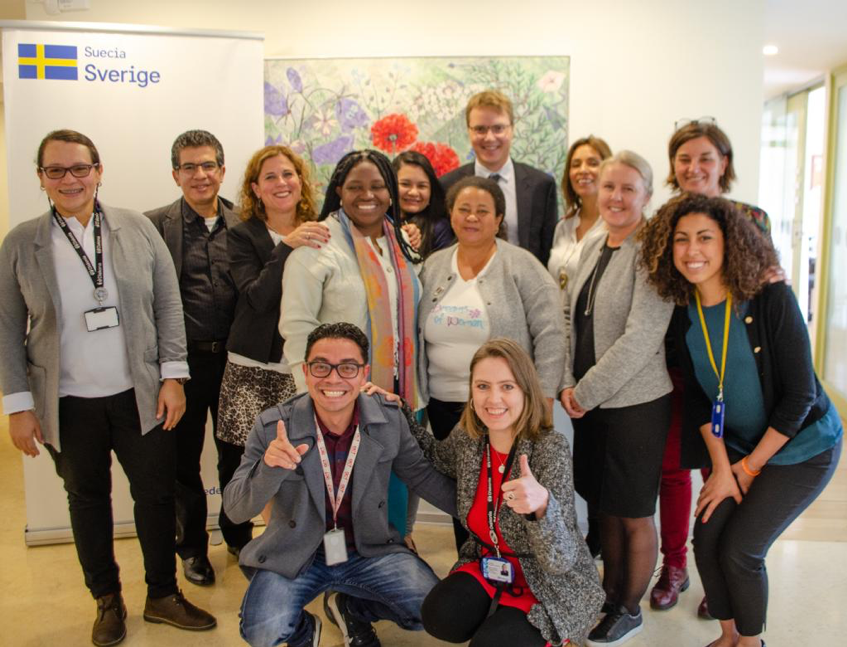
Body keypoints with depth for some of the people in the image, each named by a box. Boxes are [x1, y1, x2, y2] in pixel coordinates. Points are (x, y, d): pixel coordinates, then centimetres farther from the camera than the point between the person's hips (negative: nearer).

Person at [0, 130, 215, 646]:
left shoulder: (138, 229, 0)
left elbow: (168, 304, 1)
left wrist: (172, 376, -4)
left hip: (140, 396, 0)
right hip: (68, 405, 0)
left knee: (157, 493, 8)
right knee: (87, 499, 15)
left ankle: (163, 595, 29)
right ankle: (108, 601, 35)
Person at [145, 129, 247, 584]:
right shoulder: (155, 225, -4)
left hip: (233, 359, 2)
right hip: (182, 360, -2)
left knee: (236, 455, 16)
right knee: (183, 460, 13)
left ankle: (238, 535, 37)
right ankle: (191, 547, 32)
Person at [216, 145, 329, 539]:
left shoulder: (319, 233, 8)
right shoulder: (243, 236, 2)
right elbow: (256, 296, -13)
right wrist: (287, 247, -22)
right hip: (254, 370, -1)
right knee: (241, 461, 4)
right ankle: (240, 540, 31)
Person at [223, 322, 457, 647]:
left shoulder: (390, 419, -9)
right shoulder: (273, 427, -15)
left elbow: (422, 476, 4)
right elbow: (236, 509, -14)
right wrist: (269, 469, -35)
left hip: (369, 550, 2)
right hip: (293, 557, -2)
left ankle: (351, 610, 14)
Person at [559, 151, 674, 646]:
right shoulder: (594, 247, 9)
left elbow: (641, 337, -21)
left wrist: (587, 391, -15)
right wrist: (570, 385, 2)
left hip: (636, 402, -6)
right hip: (589, 402, 6)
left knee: (633, 513, 9)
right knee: (605, 506, 18)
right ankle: (610, 595, 36)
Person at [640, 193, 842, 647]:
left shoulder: (772, 299, -23)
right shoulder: (684, 313, -7)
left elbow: (799, 395, -20)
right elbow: (698, 397, 0)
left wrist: (750, 467, -13)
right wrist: (721, 467, -7)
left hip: (802, 448, -5)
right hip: (736, 447, 5)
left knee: (739, 550, -8)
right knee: (706, 539, 0)